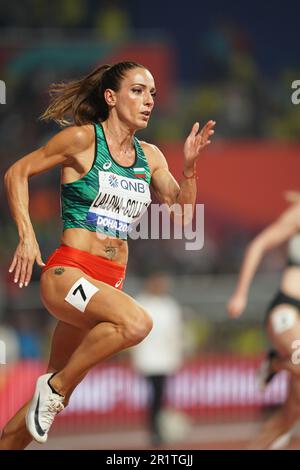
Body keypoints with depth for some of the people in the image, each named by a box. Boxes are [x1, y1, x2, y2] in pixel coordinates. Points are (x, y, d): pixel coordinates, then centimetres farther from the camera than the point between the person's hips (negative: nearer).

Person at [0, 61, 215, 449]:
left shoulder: (149, 156, 12)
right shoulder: (82, 139, -5)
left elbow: (182, 214, 12)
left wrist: (188, 167, -3)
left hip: (110, 283, 7)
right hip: (67, 272, -6)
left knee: (54, 400, 8)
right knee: (136, 322, -34)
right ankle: (54, 386, -15)